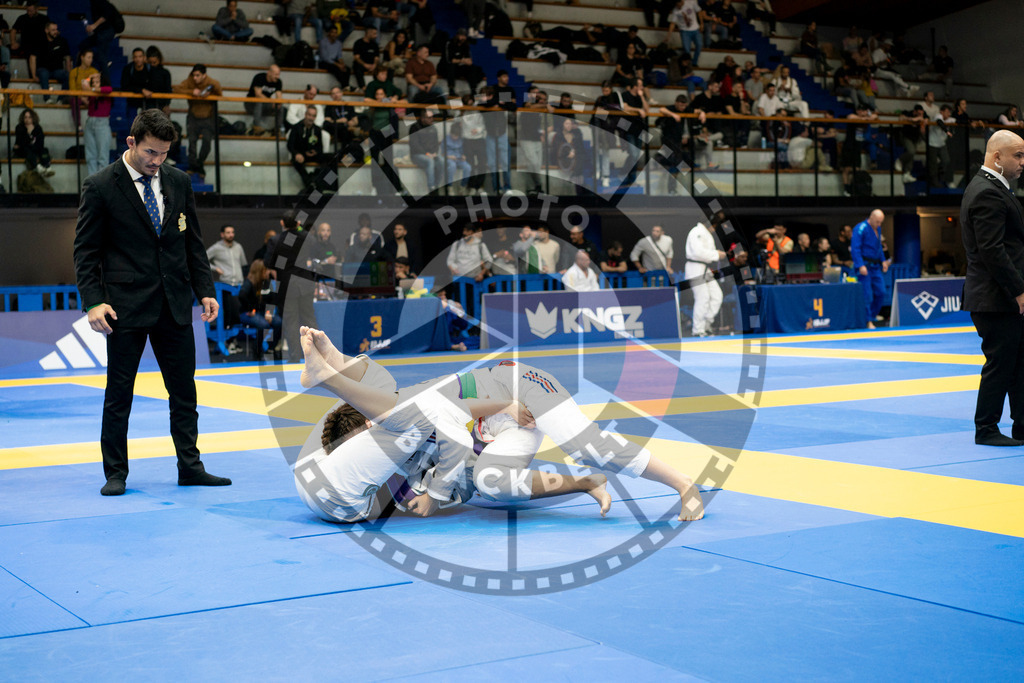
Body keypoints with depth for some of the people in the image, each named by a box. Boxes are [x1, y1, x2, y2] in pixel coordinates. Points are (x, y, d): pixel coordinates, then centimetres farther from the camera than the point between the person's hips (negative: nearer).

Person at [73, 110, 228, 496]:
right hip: (126, 305, -4)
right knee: (118, 394, 4)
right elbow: (85, 250, -4)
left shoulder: (178, 182, 8)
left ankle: (190, 467, 18)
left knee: (184, 392, 8)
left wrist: (205, 290, 7)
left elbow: (193, 242, 14)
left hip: (174, 304, 4)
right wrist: (94, 301, -13)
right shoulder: (100, 187, -5)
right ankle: (115, 473, 14)